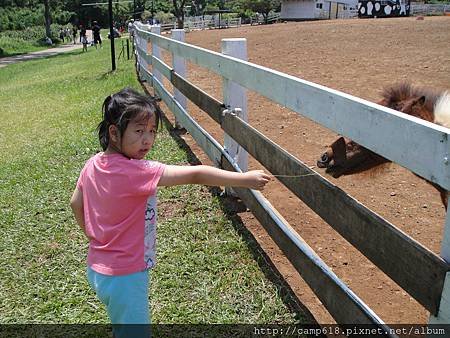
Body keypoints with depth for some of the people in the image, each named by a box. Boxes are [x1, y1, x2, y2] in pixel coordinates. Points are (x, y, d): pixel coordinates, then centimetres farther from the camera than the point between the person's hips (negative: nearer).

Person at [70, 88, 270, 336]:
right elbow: (195, 175, -28)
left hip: (96, 268, 8)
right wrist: (245, 179, -24)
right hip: (125, 276, -8)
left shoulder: (92, 165, -3)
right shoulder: (137, 172, -28)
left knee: (122, 326, 29)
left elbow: (76, 203, 11)